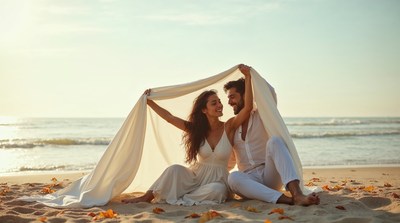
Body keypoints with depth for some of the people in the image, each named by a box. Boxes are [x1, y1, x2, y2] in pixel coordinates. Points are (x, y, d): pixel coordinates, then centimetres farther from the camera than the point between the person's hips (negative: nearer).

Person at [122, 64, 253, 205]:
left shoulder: (229, 127, -7)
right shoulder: (196, 128, 0)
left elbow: (248, 107, -20)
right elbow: (169, 117, 0)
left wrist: (247, 77, -24)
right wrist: (149, 102, -1)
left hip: (217, 180, -2)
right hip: (196, 176, 2)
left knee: (216, 190, -37)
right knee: (175, 170, -27)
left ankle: (177, 199, -22)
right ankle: (147, 197, -13)